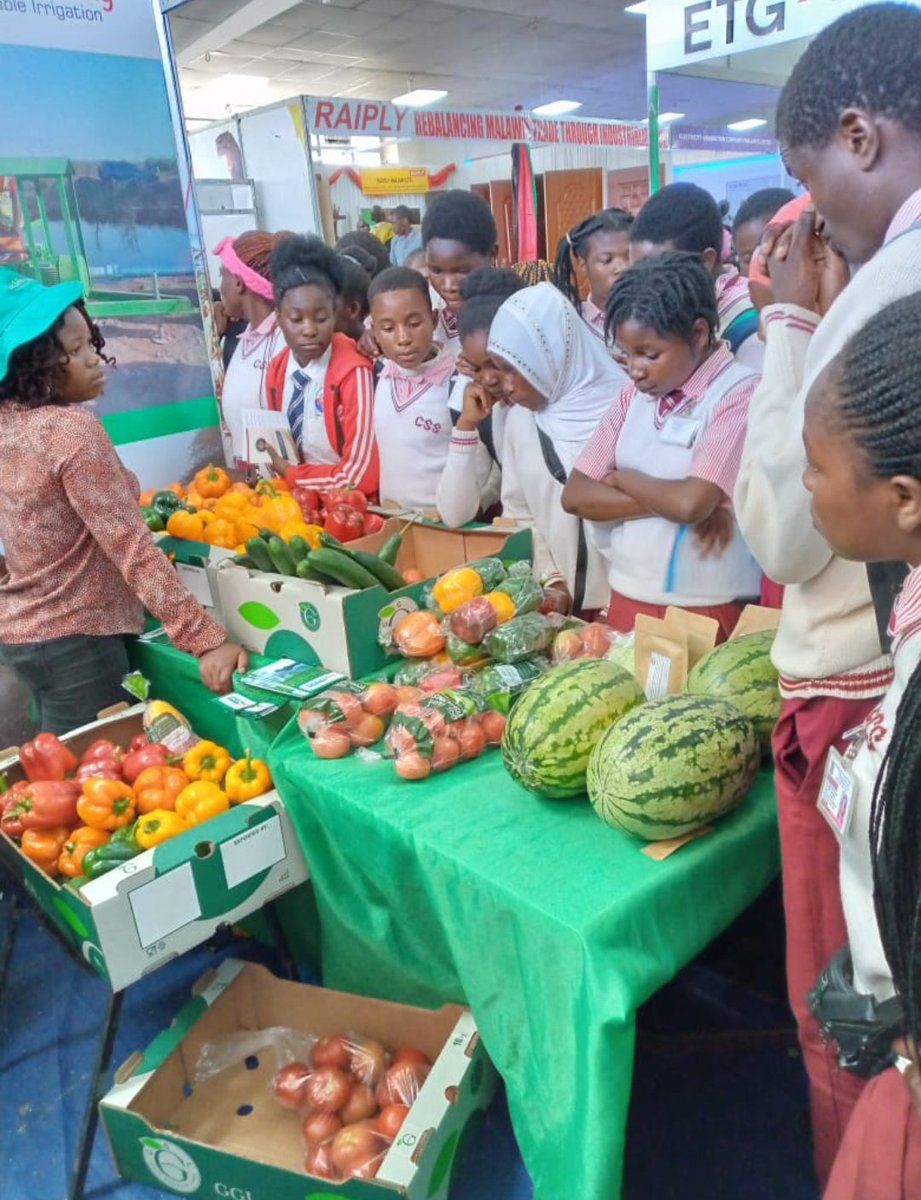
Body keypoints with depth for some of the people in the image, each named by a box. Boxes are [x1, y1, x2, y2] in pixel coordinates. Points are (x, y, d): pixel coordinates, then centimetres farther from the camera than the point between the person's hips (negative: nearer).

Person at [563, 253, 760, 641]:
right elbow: (575, 495, -1)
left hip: (705, 613, -5)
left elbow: (691, 503, -24)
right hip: (627, 599, 6)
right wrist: (662, 500, -13)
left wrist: (622, 479, -7)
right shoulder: (634, 394, 7)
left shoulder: (739, 395, -12)